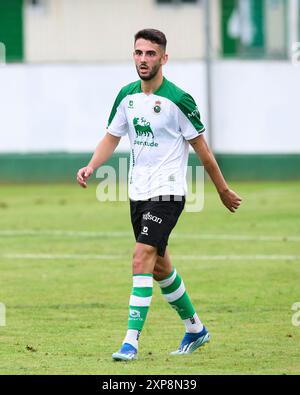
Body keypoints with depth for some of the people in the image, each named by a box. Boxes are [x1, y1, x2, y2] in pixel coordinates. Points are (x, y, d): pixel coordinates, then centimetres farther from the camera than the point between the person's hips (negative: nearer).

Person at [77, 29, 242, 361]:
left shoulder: (178, 100, -13)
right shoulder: (127, 96, 5)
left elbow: (201, 147, -5)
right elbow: (111, 137, 14)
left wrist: (223, 191, 3)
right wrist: (90, 167, -4)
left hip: (167, 193, -7)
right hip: (138, 193, 7)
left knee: (142, 259, -19)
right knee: (159, 266, 16)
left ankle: (131, 340, -20)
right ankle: (195, 329, 33)